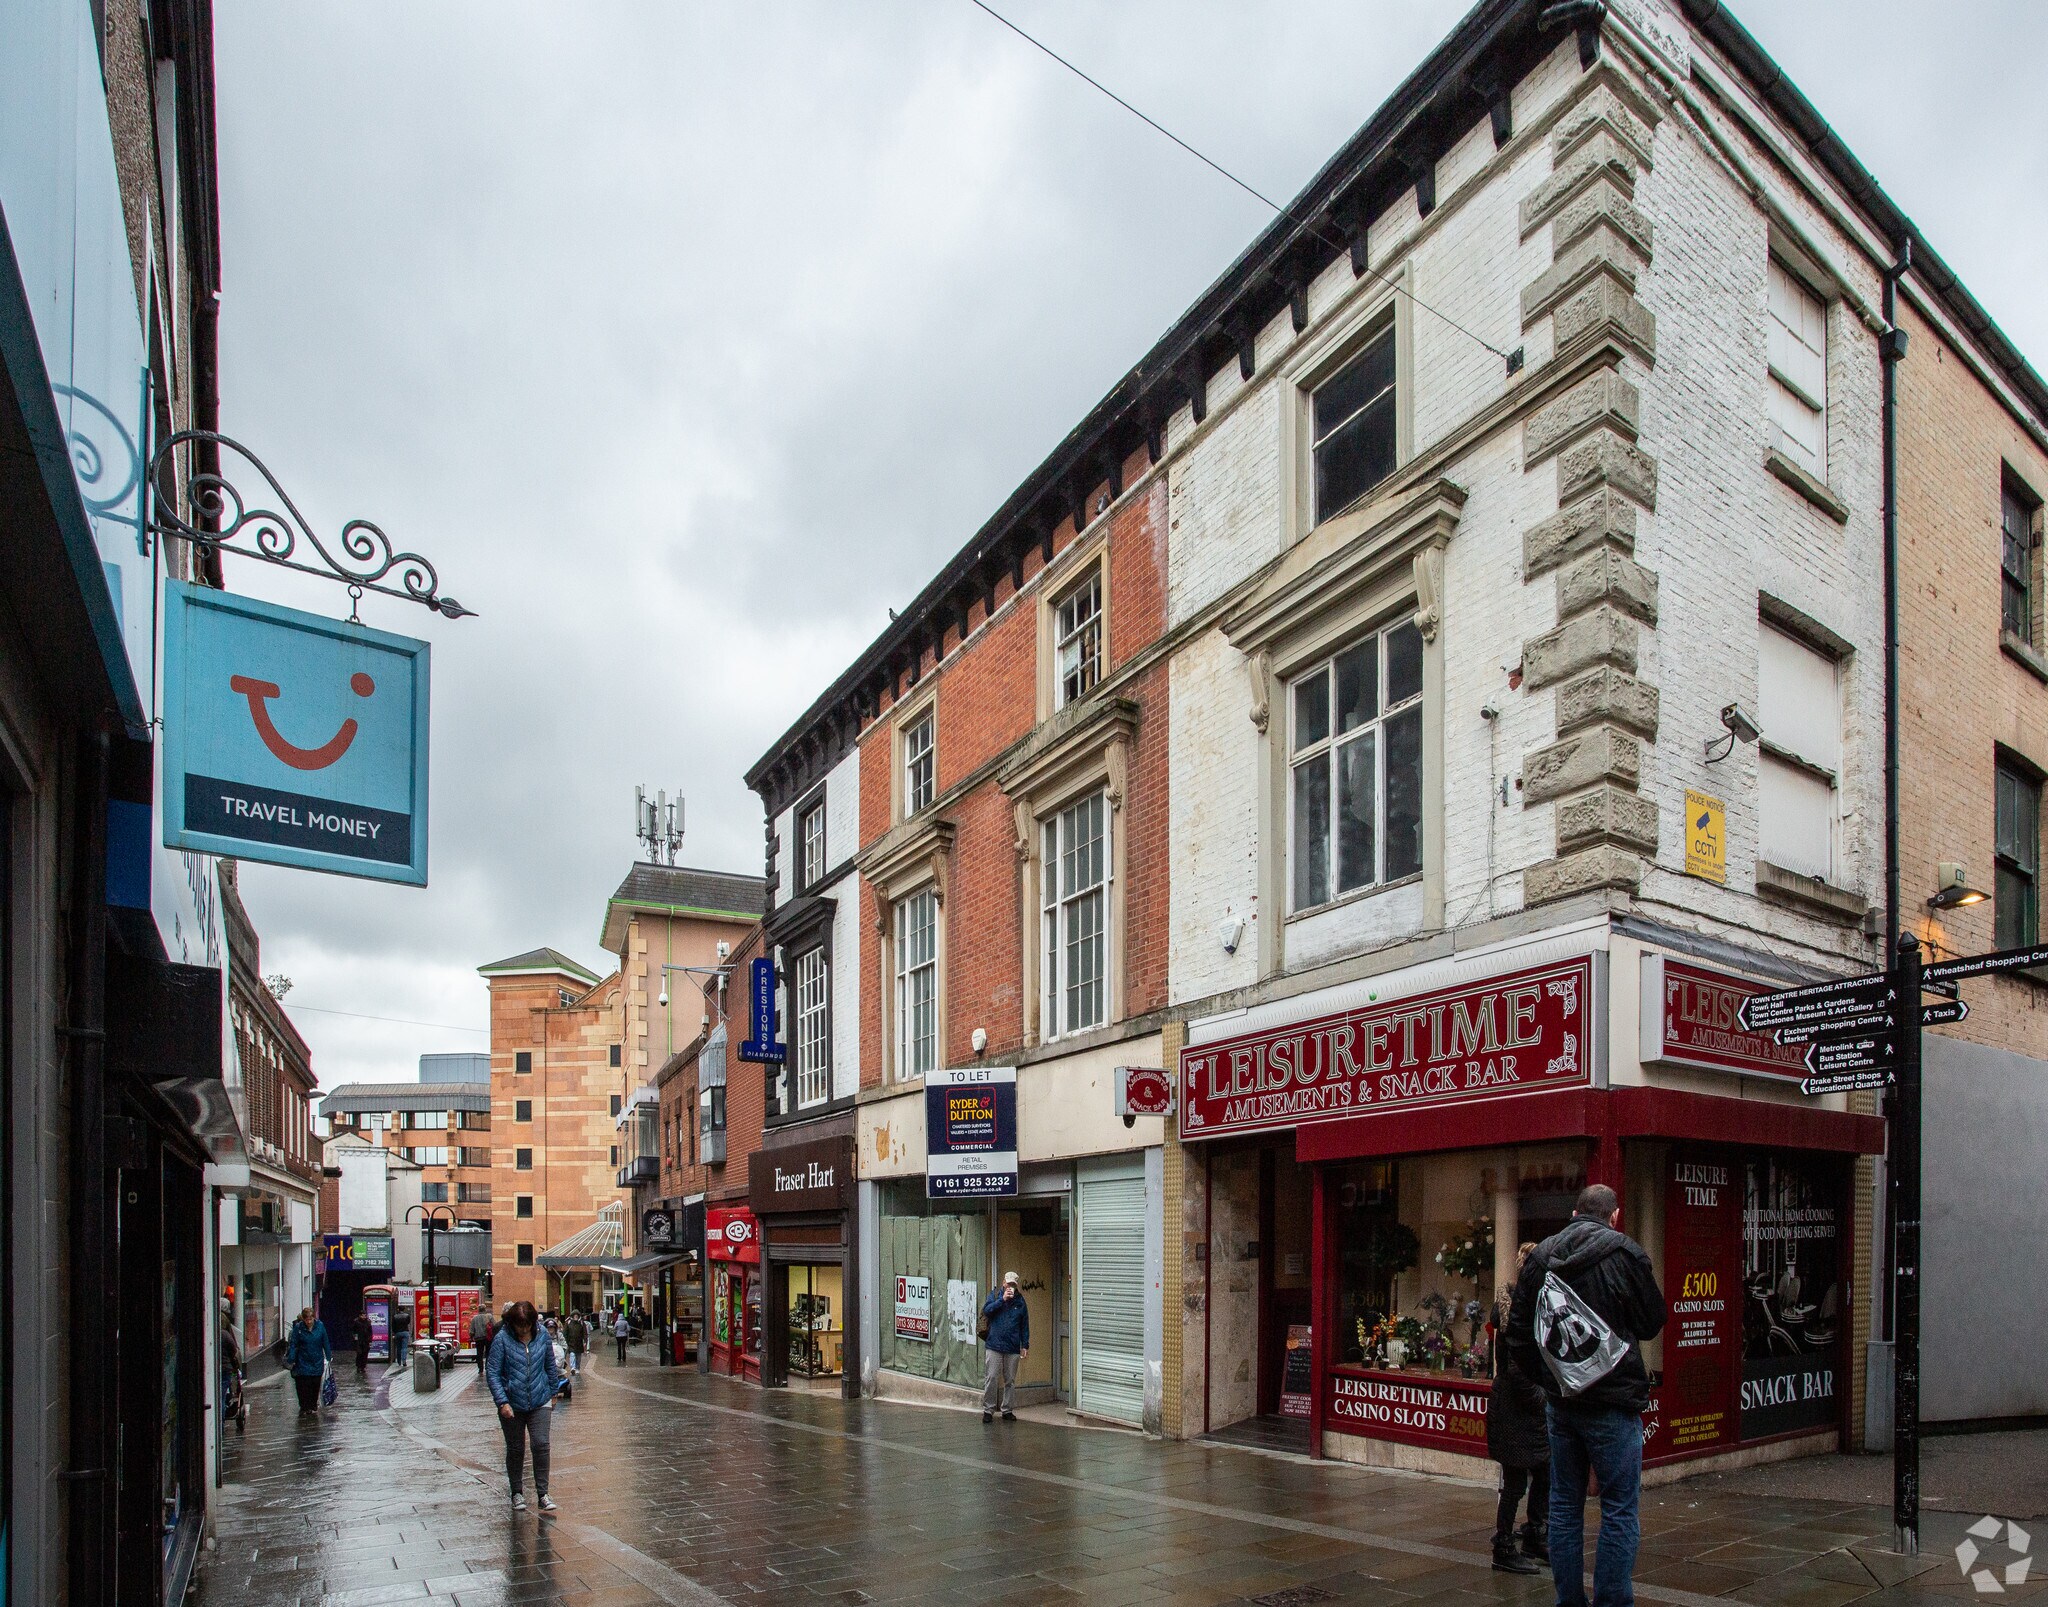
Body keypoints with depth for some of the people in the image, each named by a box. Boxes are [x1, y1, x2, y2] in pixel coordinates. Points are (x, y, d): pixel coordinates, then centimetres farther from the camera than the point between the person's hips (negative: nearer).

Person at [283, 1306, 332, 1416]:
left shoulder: (320, 1326, -3)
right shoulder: (298, 1328, -8)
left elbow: (325, 1343, 5)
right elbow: (293, 1345, -7)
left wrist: (329, 1357, 7)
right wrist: (290, 1360, -15)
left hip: (317, 1362, 1)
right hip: (303, 1363, -1)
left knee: (315, 1386, 5)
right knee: (303, 1386, -4)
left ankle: (313, 1407, 16)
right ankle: (304, 1408, 6)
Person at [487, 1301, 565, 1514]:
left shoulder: (542, 1336, -2)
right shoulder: (502, 1339, -12)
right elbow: (492, 1373, -11)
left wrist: (553, 1392, 19)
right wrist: (502, 1402, -18)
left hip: (540, 1402, 1)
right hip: (512, 1404, -1)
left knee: (541, 1444, -8)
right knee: (515, 1449, 10)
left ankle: (542, 1492, 0)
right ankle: (517, 1492, 26)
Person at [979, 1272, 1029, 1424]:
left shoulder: (1020, 1301, 10)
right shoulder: (995, 1296, 6)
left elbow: (1024, 1325, 13)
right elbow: (986, 1310, -10)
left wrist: (1025, 1345, 8)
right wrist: (1002, 1299, -14)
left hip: (1013, 1348, 2)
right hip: (994, 1346, -2)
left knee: (1010, 1381, 7)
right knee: (991, 1379, -5)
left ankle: (1007, 1410, 16)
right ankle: (988, 1410, 4)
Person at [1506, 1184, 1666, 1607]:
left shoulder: (1539, 1255, 4)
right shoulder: (1626, 1253, -11)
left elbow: (1517, 1330, 7)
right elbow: (1653, 1323, 1)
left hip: (1559, 1400, 5)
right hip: (1613, 1402, -5)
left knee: (1564, 1506, 13)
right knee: (1620, 1511, 3)